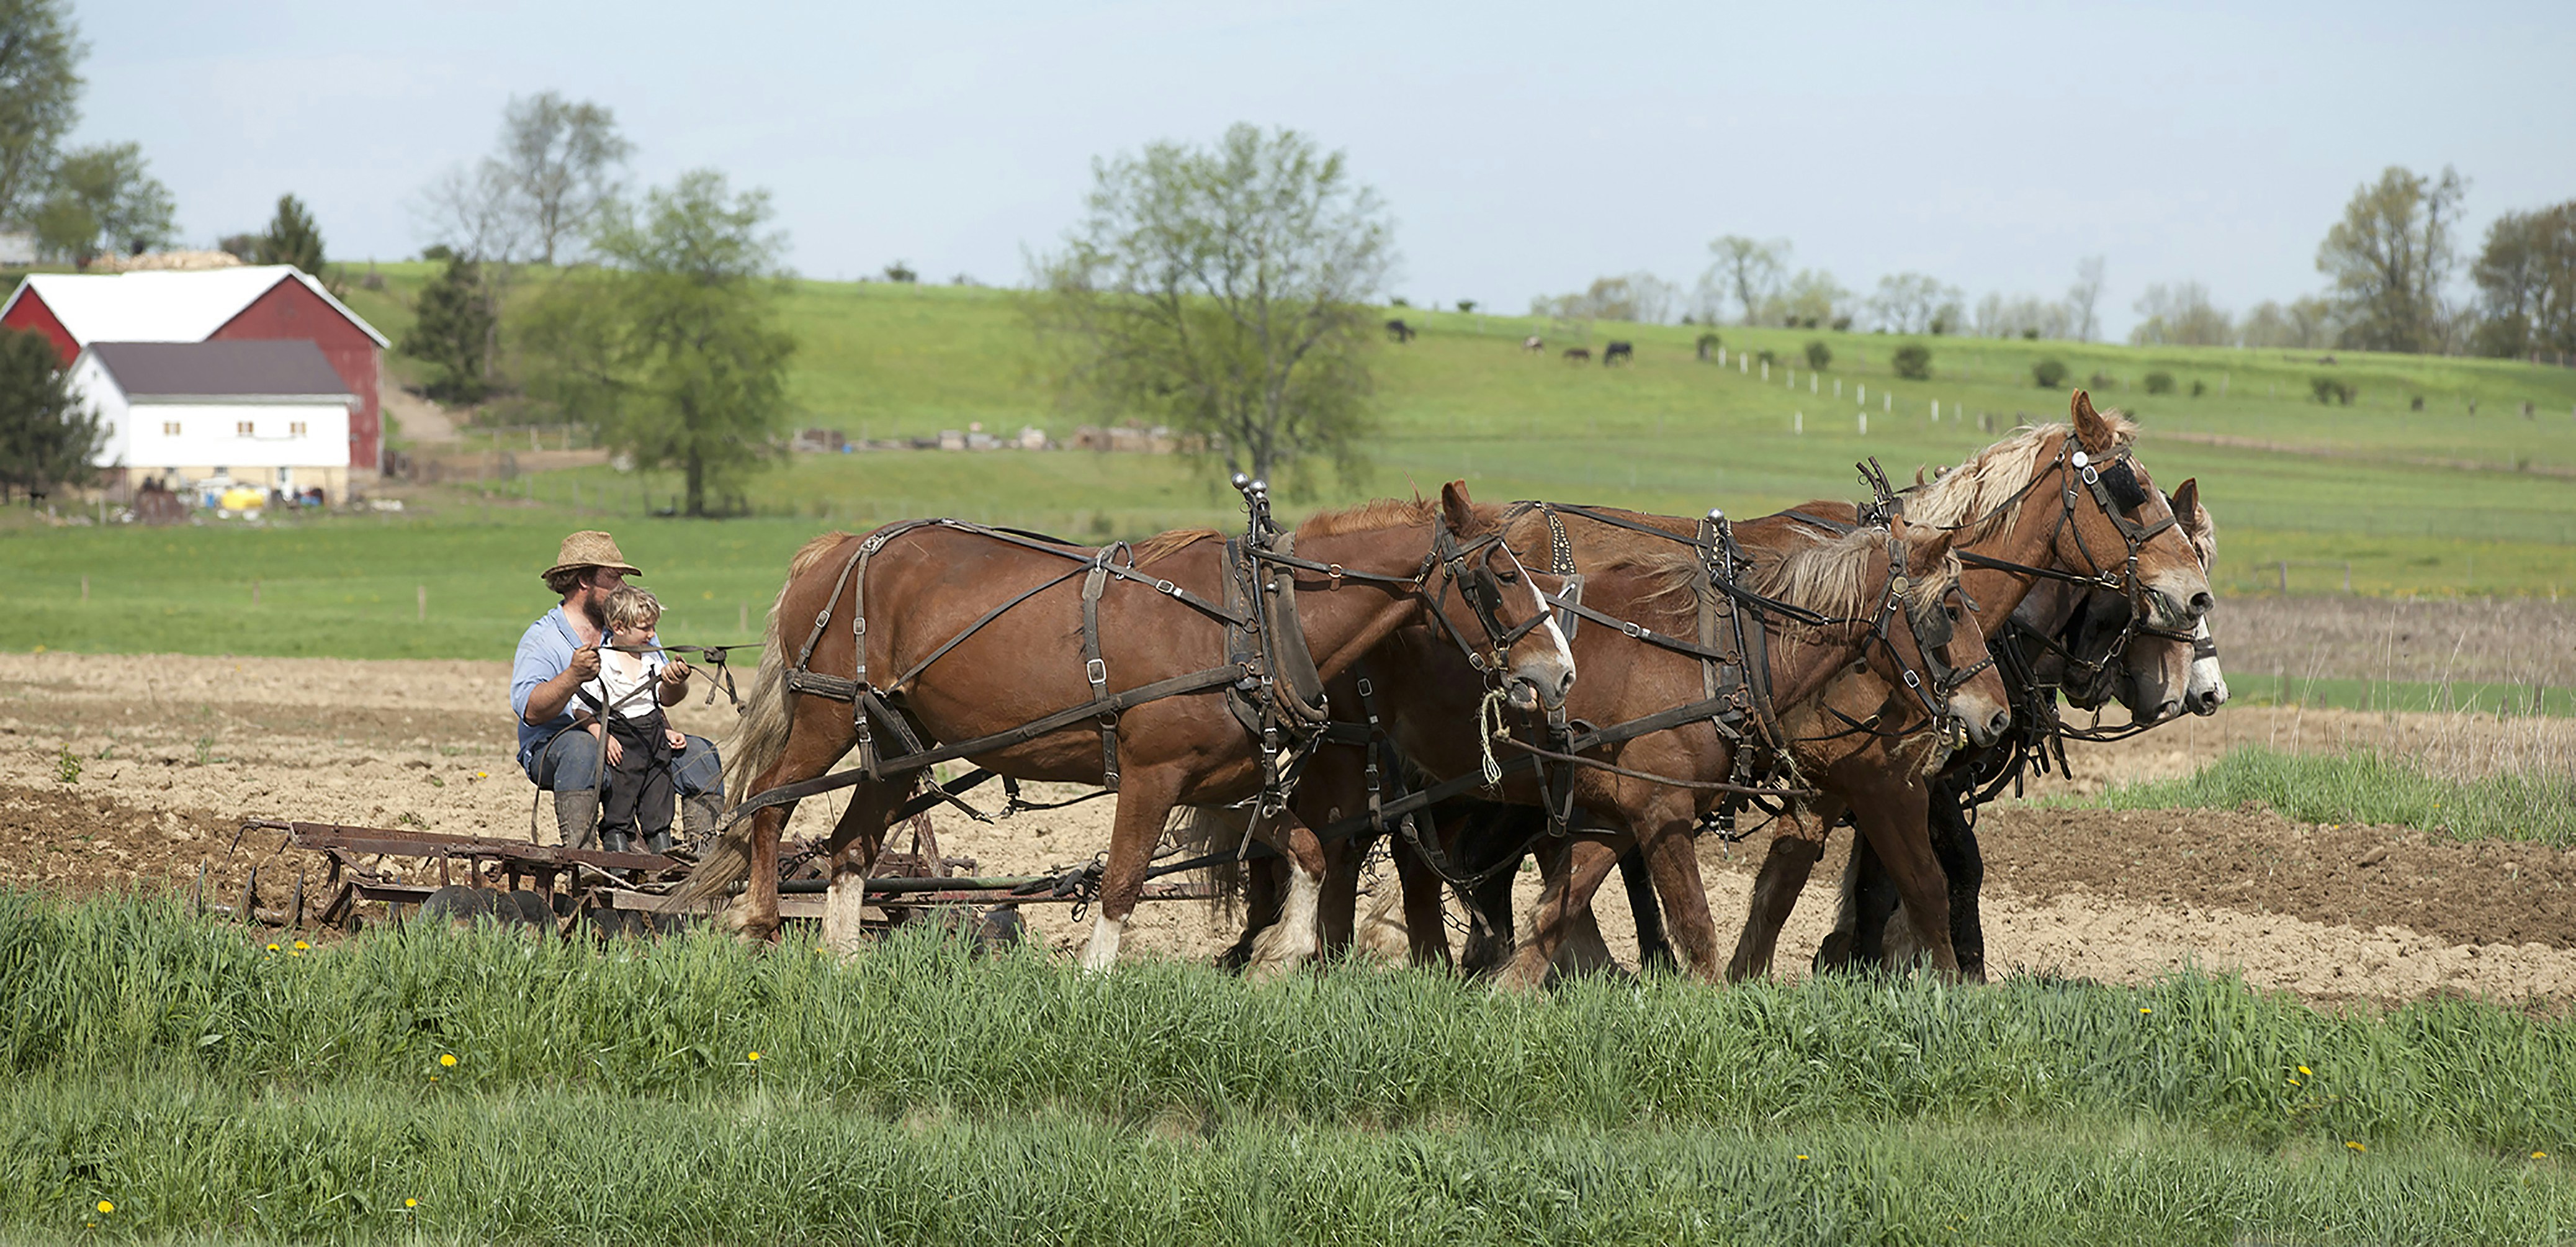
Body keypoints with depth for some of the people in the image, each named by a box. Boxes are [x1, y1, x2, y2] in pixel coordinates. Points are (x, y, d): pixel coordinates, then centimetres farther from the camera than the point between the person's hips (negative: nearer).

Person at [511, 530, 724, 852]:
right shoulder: (541, 640, -7)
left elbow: (663, 698, 8)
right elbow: (531, 711, -21)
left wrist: (674, 684, -17)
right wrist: (573, 677, -37)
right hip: (551, 749, -6)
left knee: (700, 752, -9)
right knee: (581, 747, -38)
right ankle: (579, 853, -42)